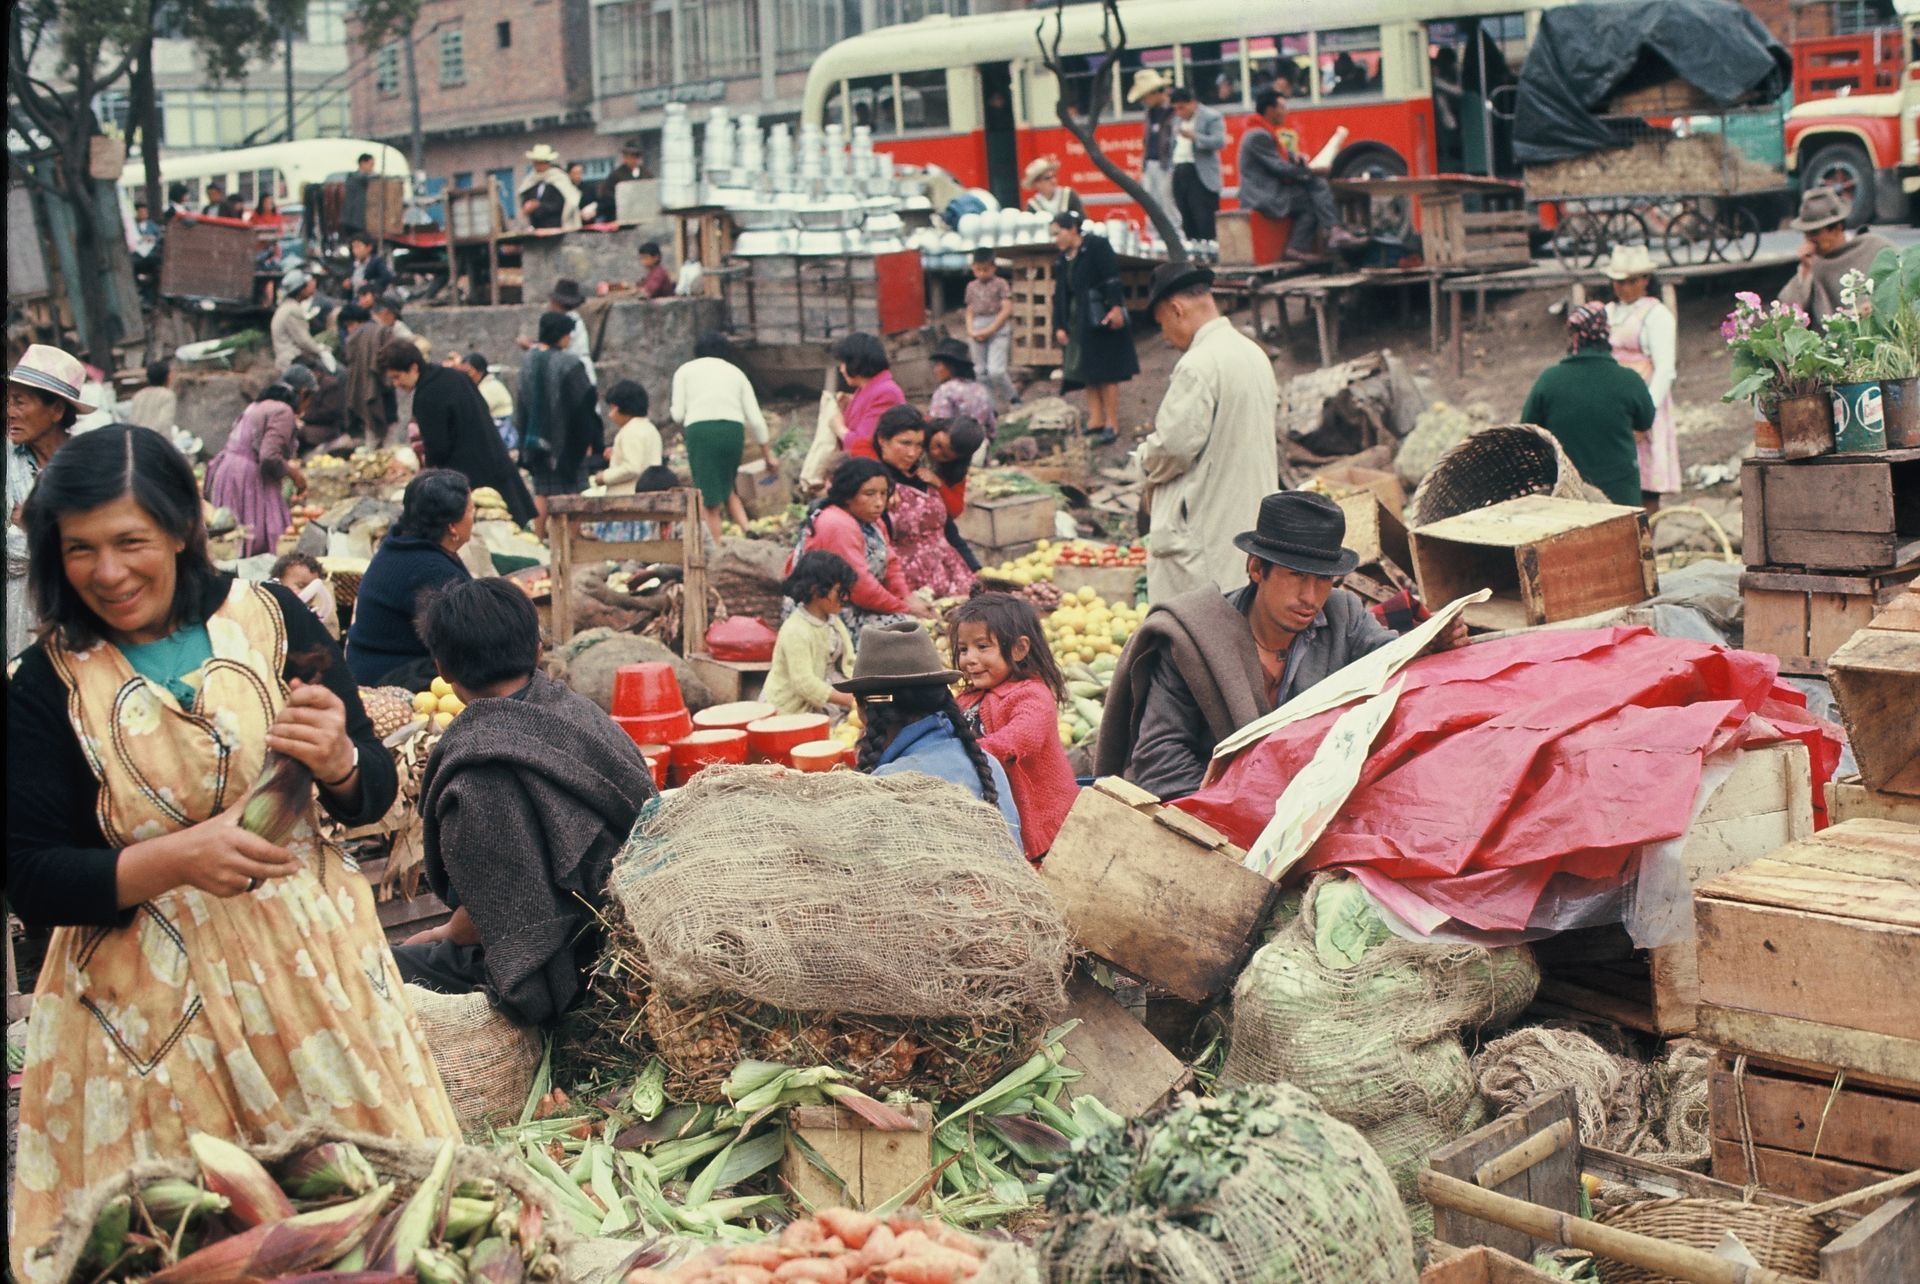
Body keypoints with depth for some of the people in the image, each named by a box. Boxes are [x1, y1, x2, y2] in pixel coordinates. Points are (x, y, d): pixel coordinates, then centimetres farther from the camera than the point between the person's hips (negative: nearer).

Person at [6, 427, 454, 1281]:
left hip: (312, 962, 2)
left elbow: (371, 798, 4)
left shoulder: (270, 620, -3)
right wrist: (173, 860, -22)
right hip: (151, 1004, -1)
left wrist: (336, 759, -19)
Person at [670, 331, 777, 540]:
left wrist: (672, 407, 30)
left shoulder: (685, 370, 16)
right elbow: (756, 419, 14)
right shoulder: (736, 372, 22)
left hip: (700, 429, -3)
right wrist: (768, 455, 19)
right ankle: (748, 530, 0)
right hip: (734, 429, 3)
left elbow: (678, 415, 7)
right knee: (727, 488, 21)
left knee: (710, 502, 3)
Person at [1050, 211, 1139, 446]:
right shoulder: (1062, 259, 14)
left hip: (1102, 320, -7)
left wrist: (1116, 307, -24)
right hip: (1079, 323, 7)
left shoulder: (1096, 246, -6)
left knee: (1106, 373, -5)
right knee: (1088, 374, 6)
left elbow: (1112, 278, -15)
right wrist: (1060, 326, 8)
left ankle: (1112, 425, -2)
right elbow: (1060, 295, 13)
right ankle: (1096, 420, 10)